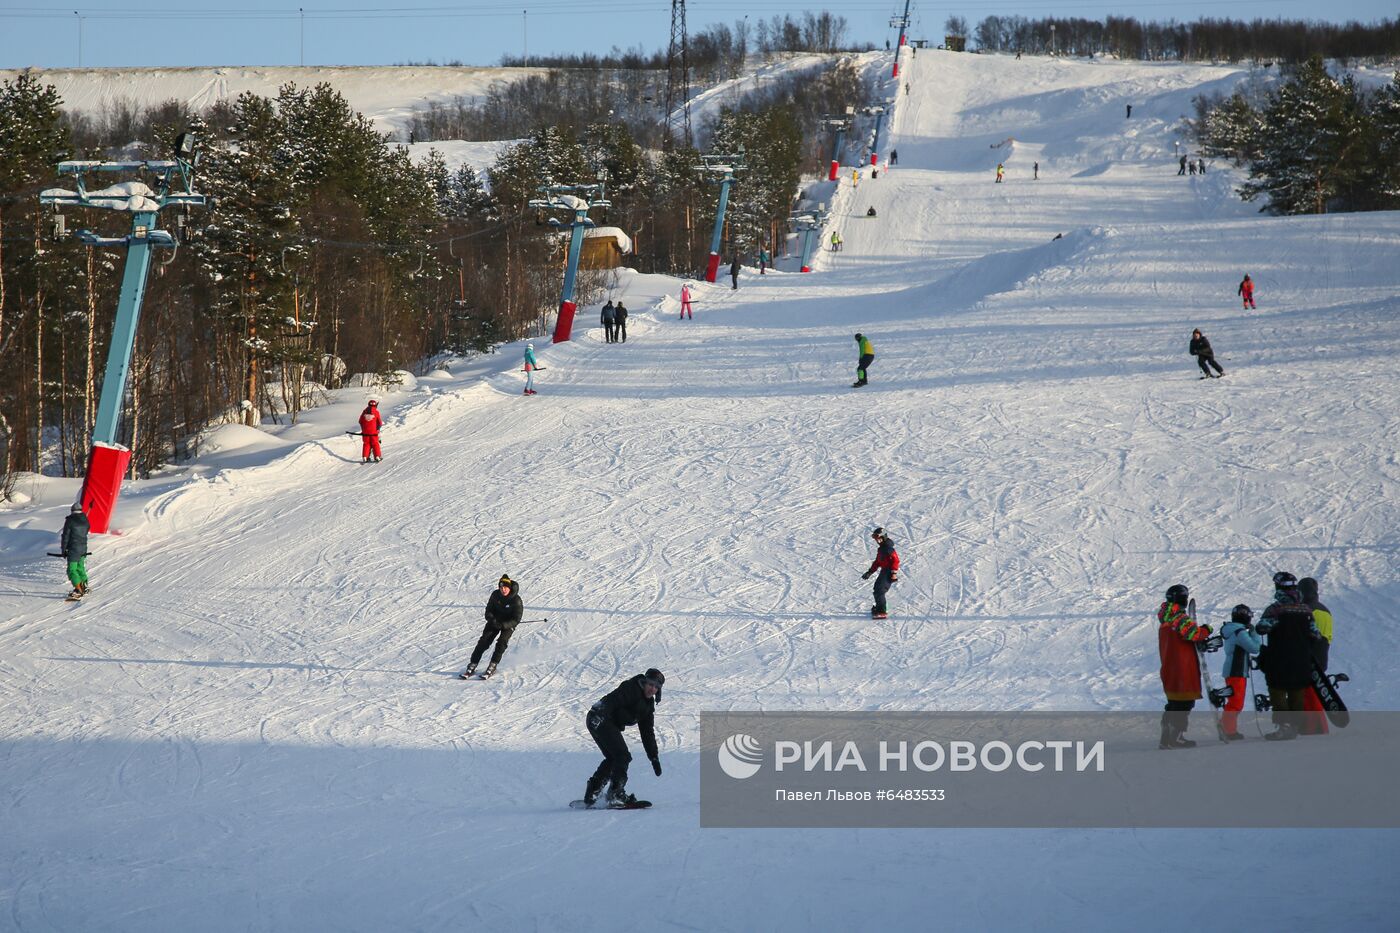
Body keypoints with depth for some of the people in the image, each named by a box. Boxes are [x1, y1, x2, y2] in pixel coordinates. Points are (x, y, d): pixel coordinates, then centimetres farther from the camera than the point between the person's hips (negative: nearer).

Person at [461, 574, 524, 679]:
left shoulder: (516, 600, -22)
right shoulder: (495, 595, -12)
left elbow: (516, 620, -20)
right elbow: (489, 611, -1)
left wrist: (502, 625, -32)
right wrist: (491, 619, -23)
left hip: (508, 624, -3)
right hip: (495, 621, 3)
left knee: (502, 642, -24)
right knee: (484, 641, -11)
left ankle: (492, 667, -14)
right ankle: (472, 667, -8)